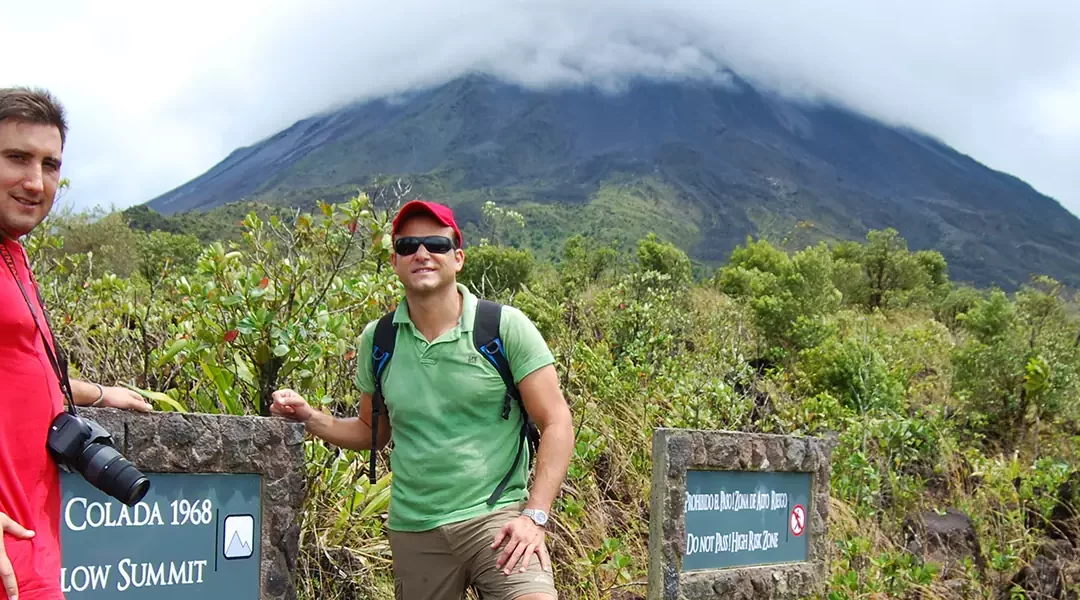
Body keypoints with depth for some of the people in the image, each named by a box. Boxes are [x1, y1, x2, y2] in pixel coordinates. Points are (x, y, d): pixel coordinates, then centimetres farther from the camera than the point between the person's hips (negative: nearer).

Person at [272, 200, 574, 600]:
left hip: (495, 517, -3)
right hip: (413, 532, 4)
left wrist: (534, 515, -13)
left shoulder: (506, 327, -5)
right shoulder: (377, 340, 6)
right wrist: (311, 419, 0)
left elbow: (556, 425, -5)